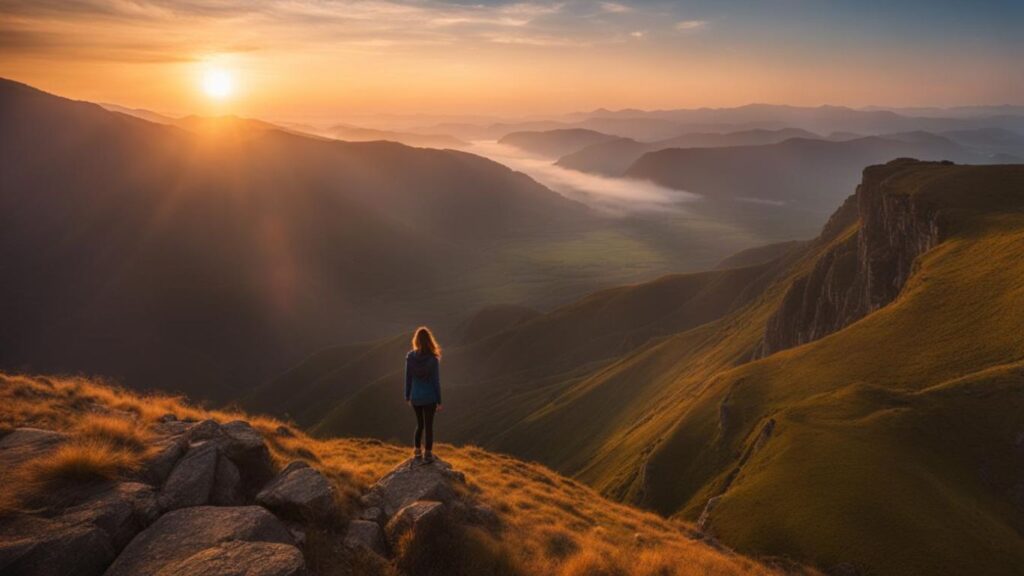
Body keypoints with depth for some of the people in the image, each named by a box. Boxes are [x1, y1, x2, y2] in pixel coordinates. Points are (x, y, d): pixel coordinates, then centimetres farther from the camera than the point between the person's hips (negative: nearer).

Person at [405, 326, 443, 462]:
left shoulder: (410, 357, -10)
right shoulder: (433, 359, -17)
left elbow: (408, 379, -2)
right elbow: (436, 381, -12)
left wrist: (407, 396, 11)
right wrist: (439, 401, -3)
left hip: (415, 397, 3)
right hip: (429, 397, -3)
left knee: (419, 424, 22)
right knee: (429, 426, 11)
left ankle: (417, 452, 29)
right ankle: (428, 455, 19)